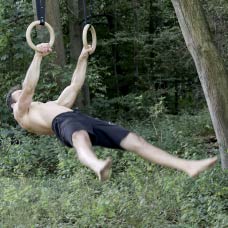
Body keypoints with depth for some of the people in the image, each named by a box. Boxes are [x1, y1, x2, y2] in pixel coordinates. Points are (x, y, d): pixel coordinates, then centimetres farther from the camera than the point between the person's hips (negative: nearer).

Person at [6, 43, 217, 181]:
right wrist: (38, 56, 0)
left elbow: (75, 86, 42)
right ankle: (99, 167, -83)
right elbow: (29, 87, 5)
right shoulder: (21, 115, 22)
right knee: (81, 139, -46)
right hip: (63, 123, -7)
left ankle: (187, 166, -22)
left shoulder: (52, 105, 43)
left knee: (133, 140, -11)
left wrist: (82, 58, 38)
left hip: (83, 119, 7)